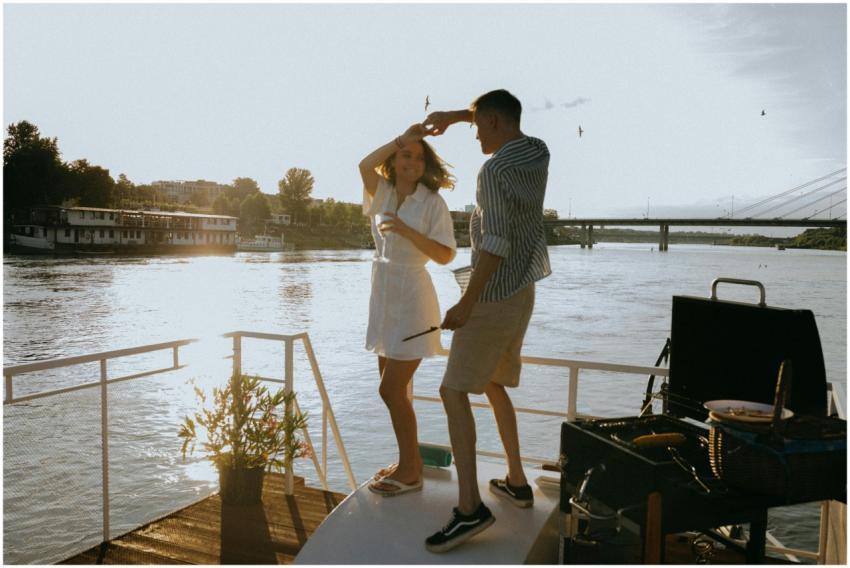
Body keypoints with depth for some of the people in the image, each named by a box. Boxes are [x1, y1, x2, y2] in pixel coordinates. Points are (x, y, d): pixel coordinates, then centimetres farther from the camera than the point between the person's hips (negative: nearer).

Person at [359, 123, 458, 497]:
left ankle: (410, 471, 10)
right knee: (393, 389, 13)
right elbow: (365, 165, -13)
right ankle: (409, 462, 27)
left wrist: (405, 230, -23)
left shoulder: (432, 202, -8)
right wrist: (403, 138, -8)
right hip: (385, 298, 7)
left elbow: (445, 255, -15)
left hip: (411, 300, -7)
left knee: (391, 390, -5)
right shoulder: (384, 194, 7)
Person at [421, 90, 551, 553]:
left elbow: (496, 241, -28)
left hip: (493, 298, -9)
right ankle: (516, 482, 27)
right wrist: (454, 115, 26)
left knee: (454, 392, -8)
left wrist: (466, 302, -28)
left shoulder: (495, 170, -19)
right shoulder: (538, 152, 8)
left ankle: (469, 507, -14)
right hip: (522, 294, 9)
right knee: (493, 386, 22)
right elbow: (505, 120, 30)